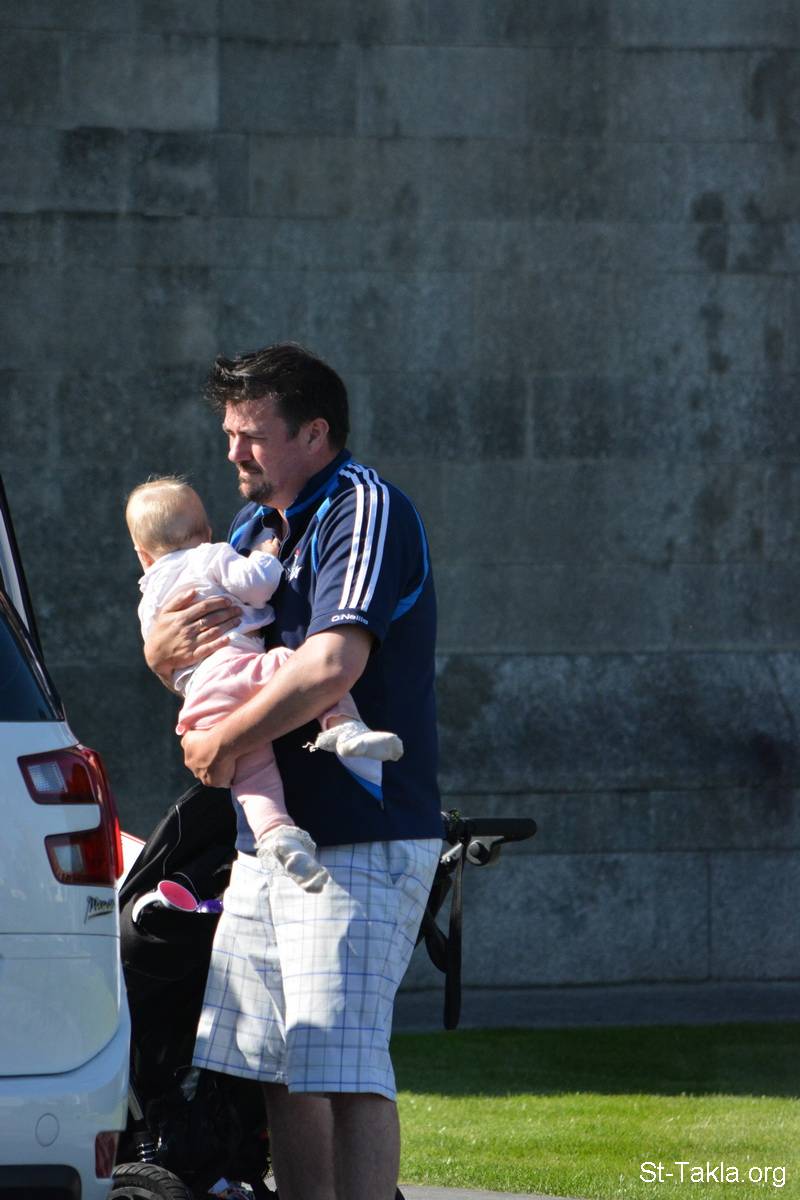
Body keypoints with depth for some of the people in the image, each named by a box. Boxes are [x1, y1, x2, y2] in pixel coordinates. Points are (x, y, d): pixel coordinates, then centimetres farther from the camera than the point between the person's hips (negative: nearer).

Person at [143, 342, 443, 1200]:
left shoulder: (366, 511, -11)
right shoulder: (256, 525, 18)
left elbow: (334, 664, -25)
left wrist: (223, 745, -16)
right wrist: (166, 643, -2)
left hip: (360, 840, -9)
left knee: (341, 1064, -16)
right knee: (276, 1062, 9)